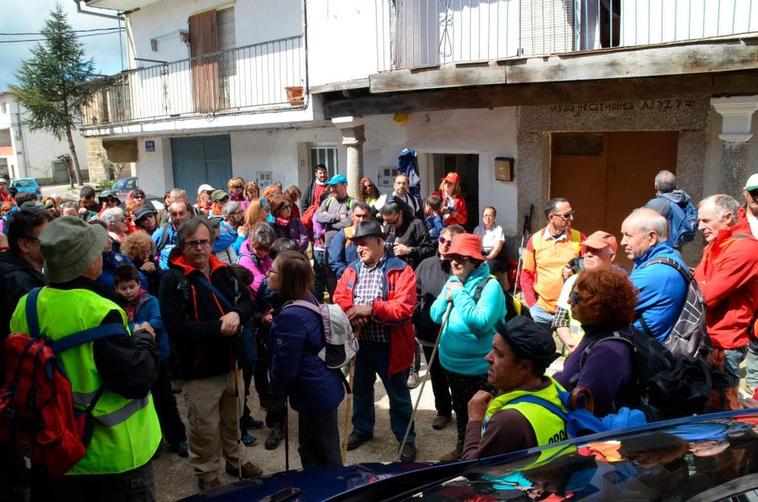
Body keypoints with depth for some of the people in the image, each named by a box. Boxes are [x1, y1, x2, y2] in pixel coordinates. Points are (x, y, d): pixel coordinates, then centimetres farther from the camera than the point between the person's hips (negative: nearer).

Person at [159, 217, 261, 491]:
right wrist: (217, 327, -24)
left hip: (230, 362, 5)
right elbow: (175, 327, -23)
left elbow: (247, 302, 3)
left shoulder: (224, 271, 1)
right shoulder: (172, 279, -15)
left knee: (233, 419, 23)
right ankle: (207, 474, 31)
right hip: (199, 368, -5)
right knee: (205, 428, 9)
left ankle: (236, 460, 44)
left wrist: (237, 314, -20)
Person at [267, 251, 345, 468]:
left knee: (325, 460, 9)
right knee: (310, 450, 26)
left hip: (315, 395, -10)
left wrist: (276, 384, -2)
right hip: (325, 388, 10)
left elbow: (284, 365, -23)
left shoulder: (291, 317, -29)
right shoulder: (309, 300, 1)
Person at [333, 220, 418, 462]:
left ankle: (406, 439, 26)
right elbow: (339, 298, 1)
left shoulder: (401, 270, -12)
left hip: (389, 345, -5)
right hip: (359, 342, 5)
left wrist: (370, 309, -24)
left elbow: (404, 307, -21)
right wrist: (352, 312, -21)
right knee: (360, 389, 22)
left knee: (398, 394, 10)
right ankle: (362, 428, 43)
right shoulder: (352, 270, 6)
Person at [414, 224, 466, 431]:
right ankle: (443, 411, 41)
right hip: (429, 332, 5)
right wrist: (416, 321, 1)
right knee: (437, 376, 21)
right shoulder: (426, 265, 1)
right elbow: (415, 294, 8)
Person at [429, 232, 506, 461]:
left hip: (478, 366, -7)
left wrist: (459, 295, -24)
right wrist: (446, 298, -12)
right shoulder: (452, 281, 4)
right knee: (460, 408, 24)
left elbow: (481, 323, -29)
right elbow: (435, 316, 7)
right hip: (451, 362, 8)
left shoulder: (490, 285, -19)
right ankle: (462, 448, 44)